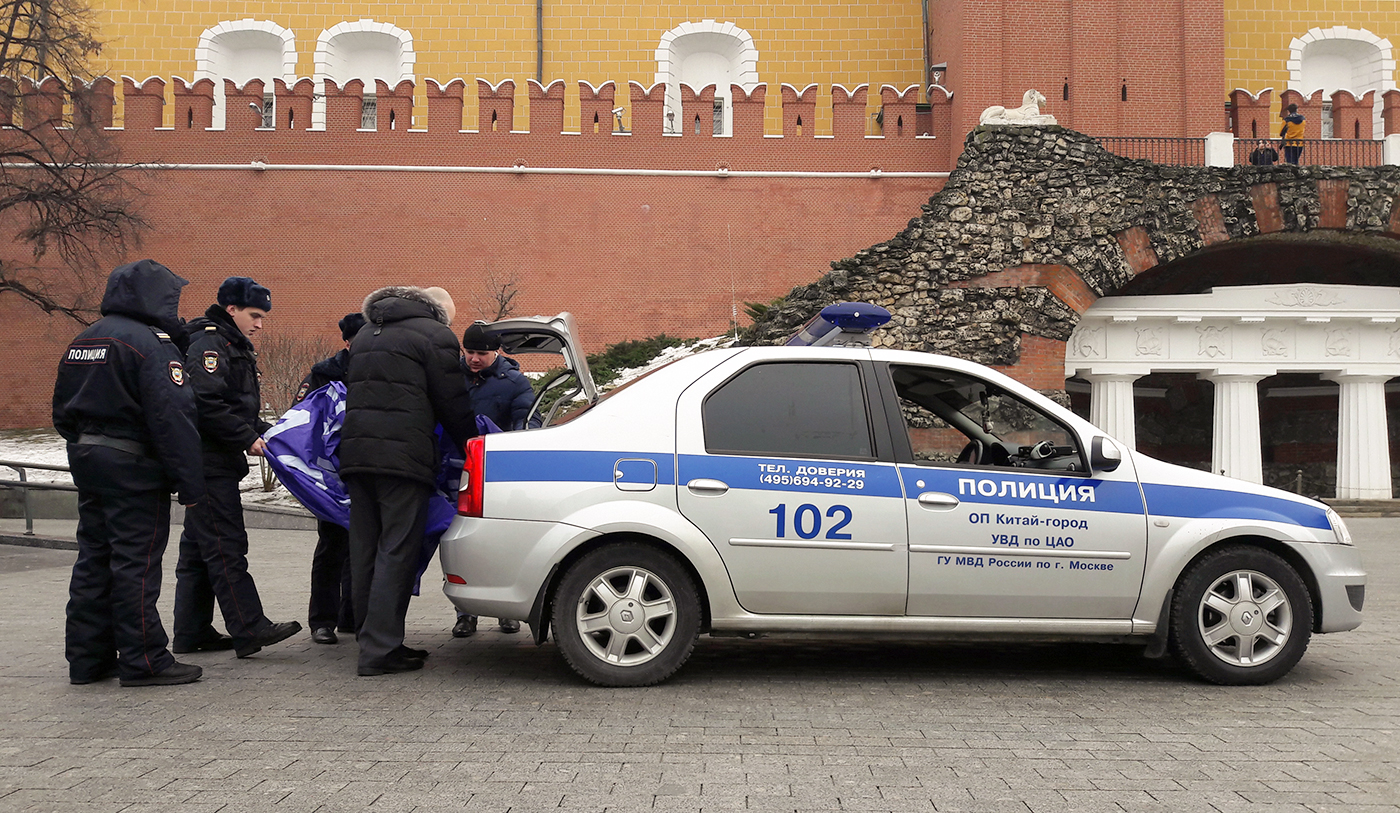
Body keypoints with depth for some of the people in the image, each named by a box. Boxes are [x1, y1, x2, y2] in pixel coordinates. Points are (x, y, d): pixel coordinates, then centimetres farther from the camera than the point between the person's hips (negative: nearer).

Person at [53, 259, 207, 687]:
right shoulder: (150, 343, -15)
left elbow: (62, 411, 20)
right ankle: (144, 661, 1)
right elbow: (172, 417, -20)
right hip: (133, 467, -9)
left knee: (93, 560, 13)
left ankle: (88, 657, 20)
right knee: (135, 563, -4)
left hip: (86, 460, 9)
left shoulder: (82, 342, 14)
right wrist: (189, 481, -18)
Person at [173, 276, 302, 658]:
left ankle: (192, 632, 17)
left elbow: (240, 408, 25)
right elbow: (207, 404, -24)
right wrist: (247, 438, -19)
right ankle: (249, 630, -13)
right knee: (226, 546, -11)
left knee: (199, 548, 12)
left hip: (216, 463, 11)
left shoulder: (234, 347, 22)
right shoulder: (208, 344, -12)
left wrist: (265, 431, 10)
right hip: (209, 463, -11)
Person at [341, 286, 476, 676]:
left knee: (365, 552, 11)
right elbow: (453, 406, -1)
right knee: (397, 552, -6)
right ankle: (380, 650, -9)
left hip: (355, 452, 8)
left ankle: (372, 640, 15)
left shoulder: (365, 334, 24)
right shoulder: (435, 335, 0)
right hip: (403, 457, -7)